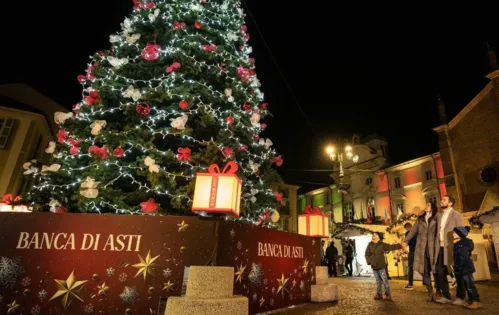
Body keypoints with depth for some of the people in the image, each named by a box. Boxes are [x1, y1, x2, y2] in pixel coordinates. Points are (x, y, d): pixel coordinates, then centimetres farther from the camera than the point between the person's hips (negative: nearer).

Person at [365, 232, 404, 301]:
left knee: (384, 280, -1)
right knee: (378, 281, 11)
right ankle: (379, 294, 17)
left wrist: (400, 245, -4)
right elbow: (367, 255, 1)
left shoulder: (382, 245, -1)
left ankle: (388, 294, 9)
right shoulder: (370, 245, 1)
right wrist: (369, 262, -12)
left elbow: (391, 247, 2)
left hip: (381, 266, -2)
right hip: (374, 267, 2)